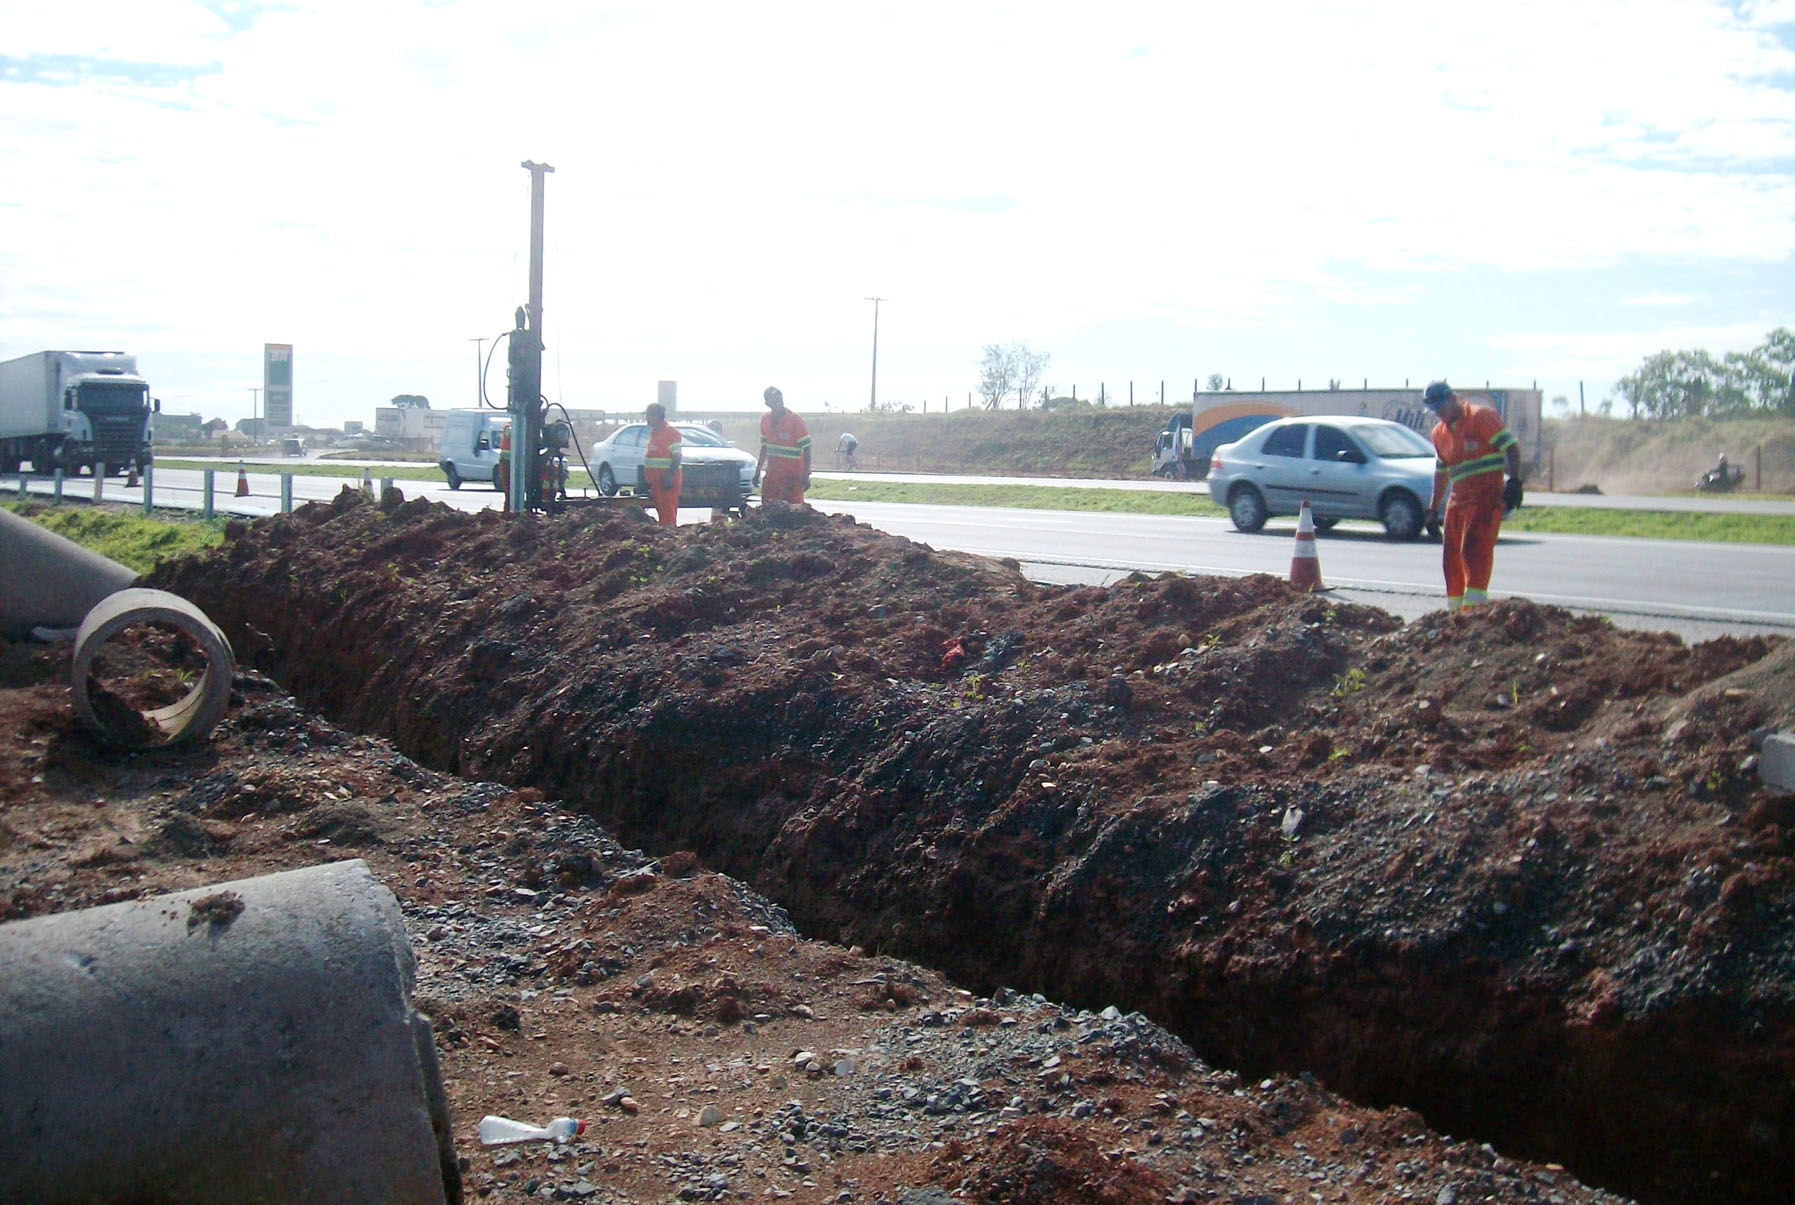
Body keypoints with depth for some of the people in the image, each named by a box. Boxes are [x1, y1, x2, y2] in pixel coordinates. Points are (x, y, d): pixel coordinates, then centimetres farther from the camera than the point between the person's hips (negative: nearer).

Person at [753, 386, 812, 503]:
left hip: (792, 476, -6)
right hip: (772, 475, 6)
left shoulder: (795, 420, -10)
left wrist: (806, 476, -14)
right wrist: (757, 471, 20)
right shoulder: (765, 419, 8)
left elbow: (806, 449, -9)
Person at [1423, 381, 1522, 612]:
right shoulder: (1439, 432, 16)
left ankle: (1474, 605, -24)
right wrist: (1433, 507, 25)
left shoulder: (1481, 416, -7)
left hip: (1487, 495, -8)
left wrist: (1514, 482, -21)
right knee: (1453, 555, 6)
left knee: (1475, 549, -19)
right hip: (1458, 498, 8)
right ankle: (1454, 608, 16)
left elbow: (1511, 446, -11)